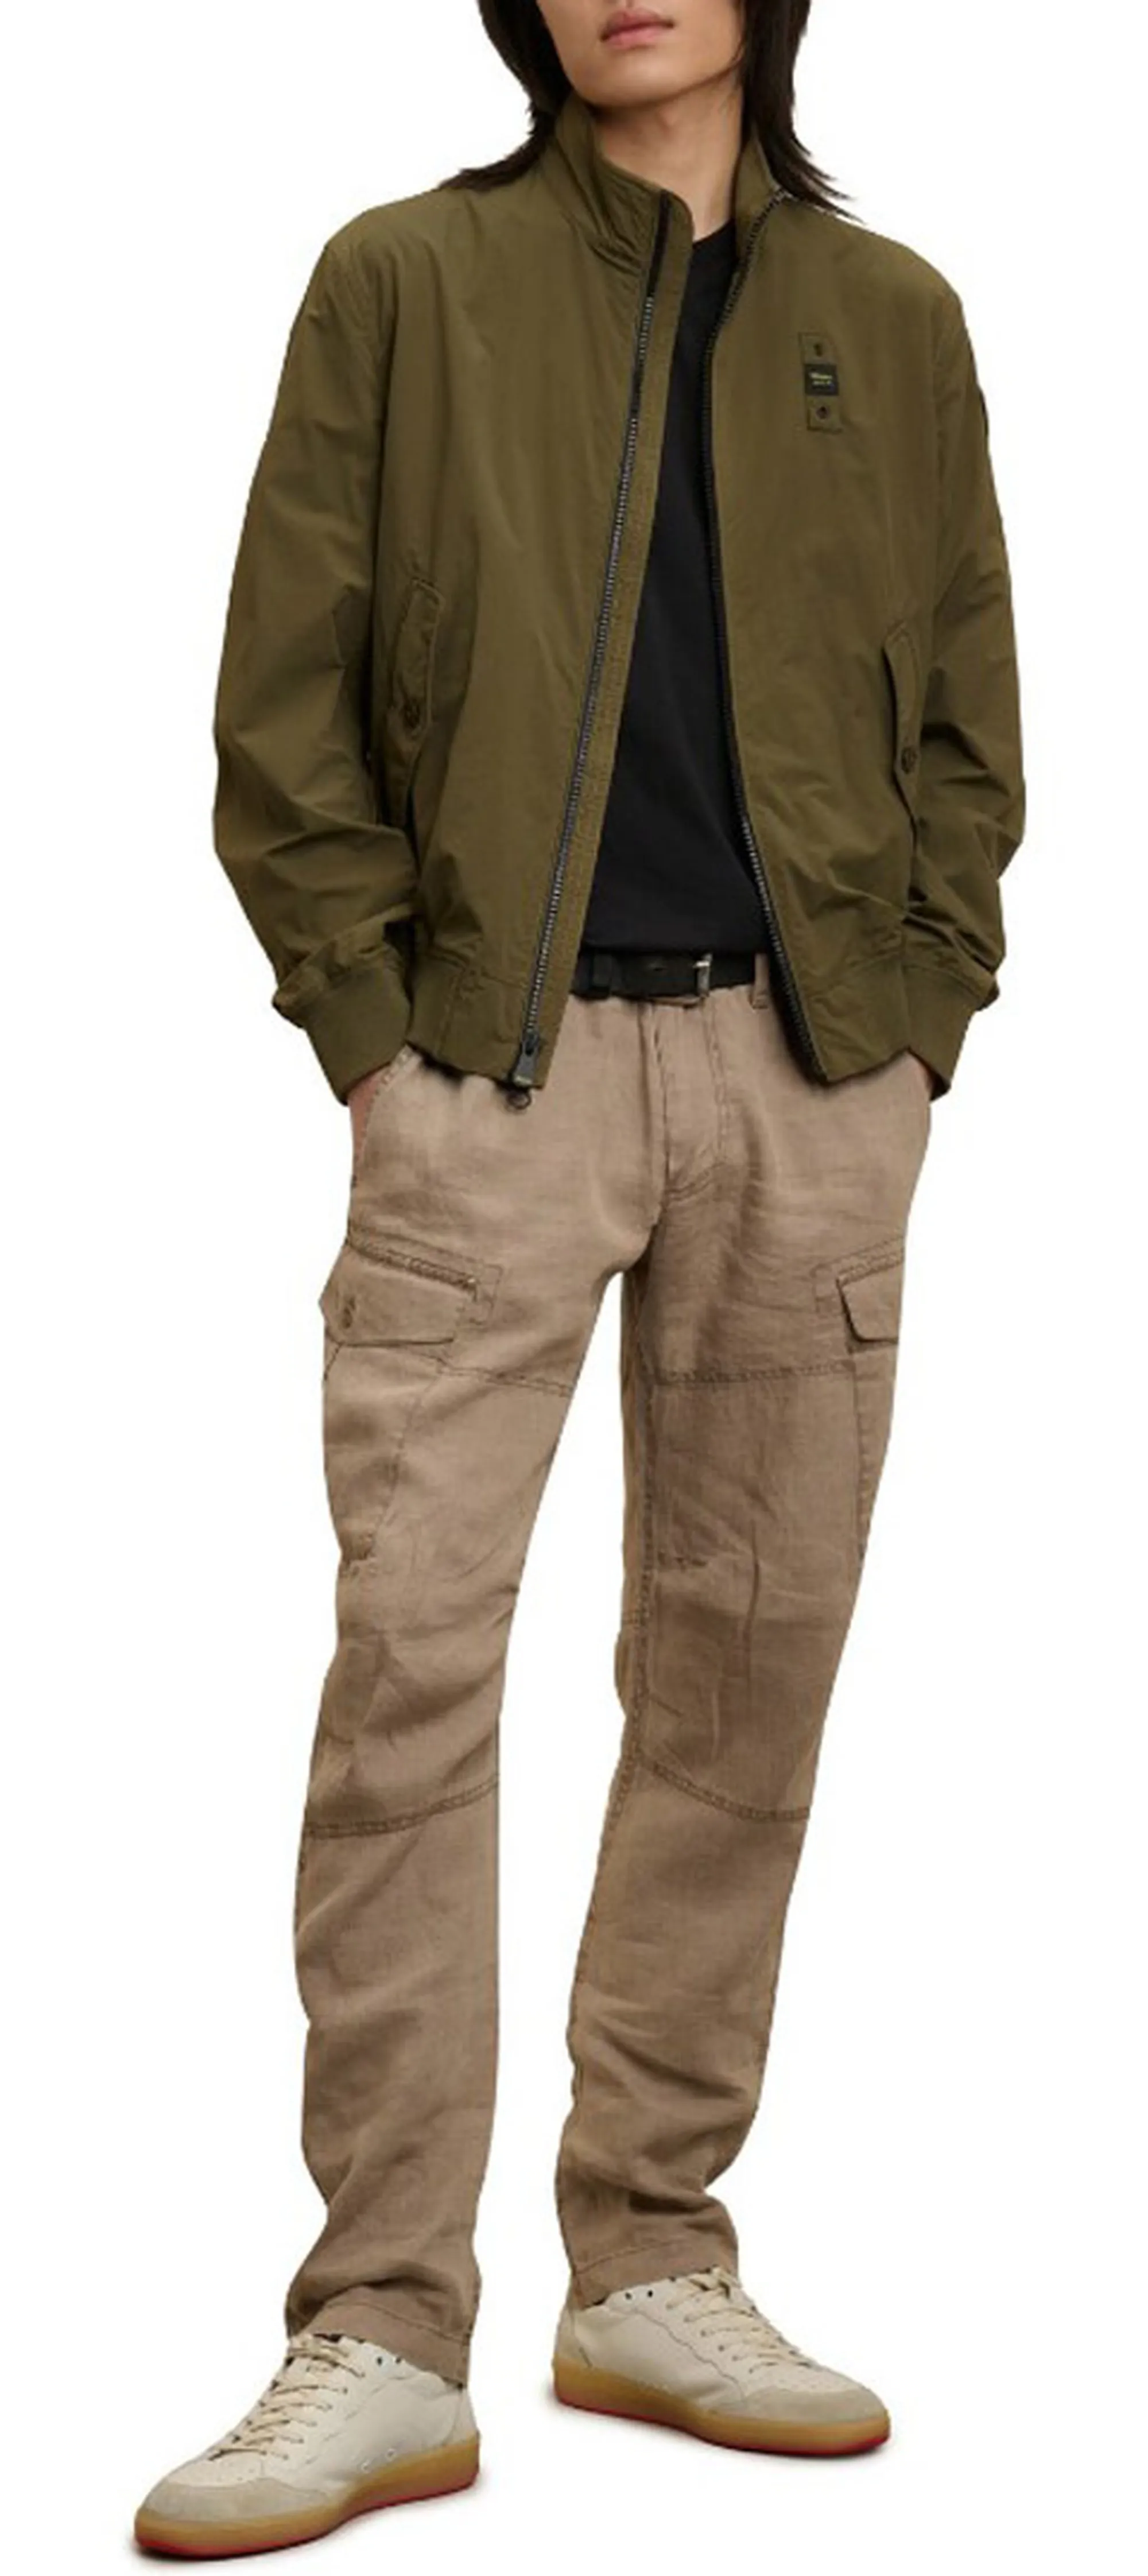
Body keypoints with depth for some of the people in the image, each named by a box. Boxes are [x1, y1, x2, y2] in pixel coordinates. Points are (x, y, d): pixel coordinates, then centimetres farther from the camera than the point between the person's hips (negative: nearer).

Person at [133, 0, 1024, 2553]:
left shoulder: (889, 318, 13)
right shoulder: (405, 280, 6)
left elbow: (967, 715, 15)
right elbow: (284, 695, 4)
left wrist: (912, 1014, 3)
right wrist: (371, 1010, -5)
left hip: (812, 1074, 3)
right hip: (496, 1066, -2)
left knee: (751, 1665, 5)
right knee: (413, 1655, -10)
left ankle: (654, 2263, 18)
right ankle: (386, 2329, -3)